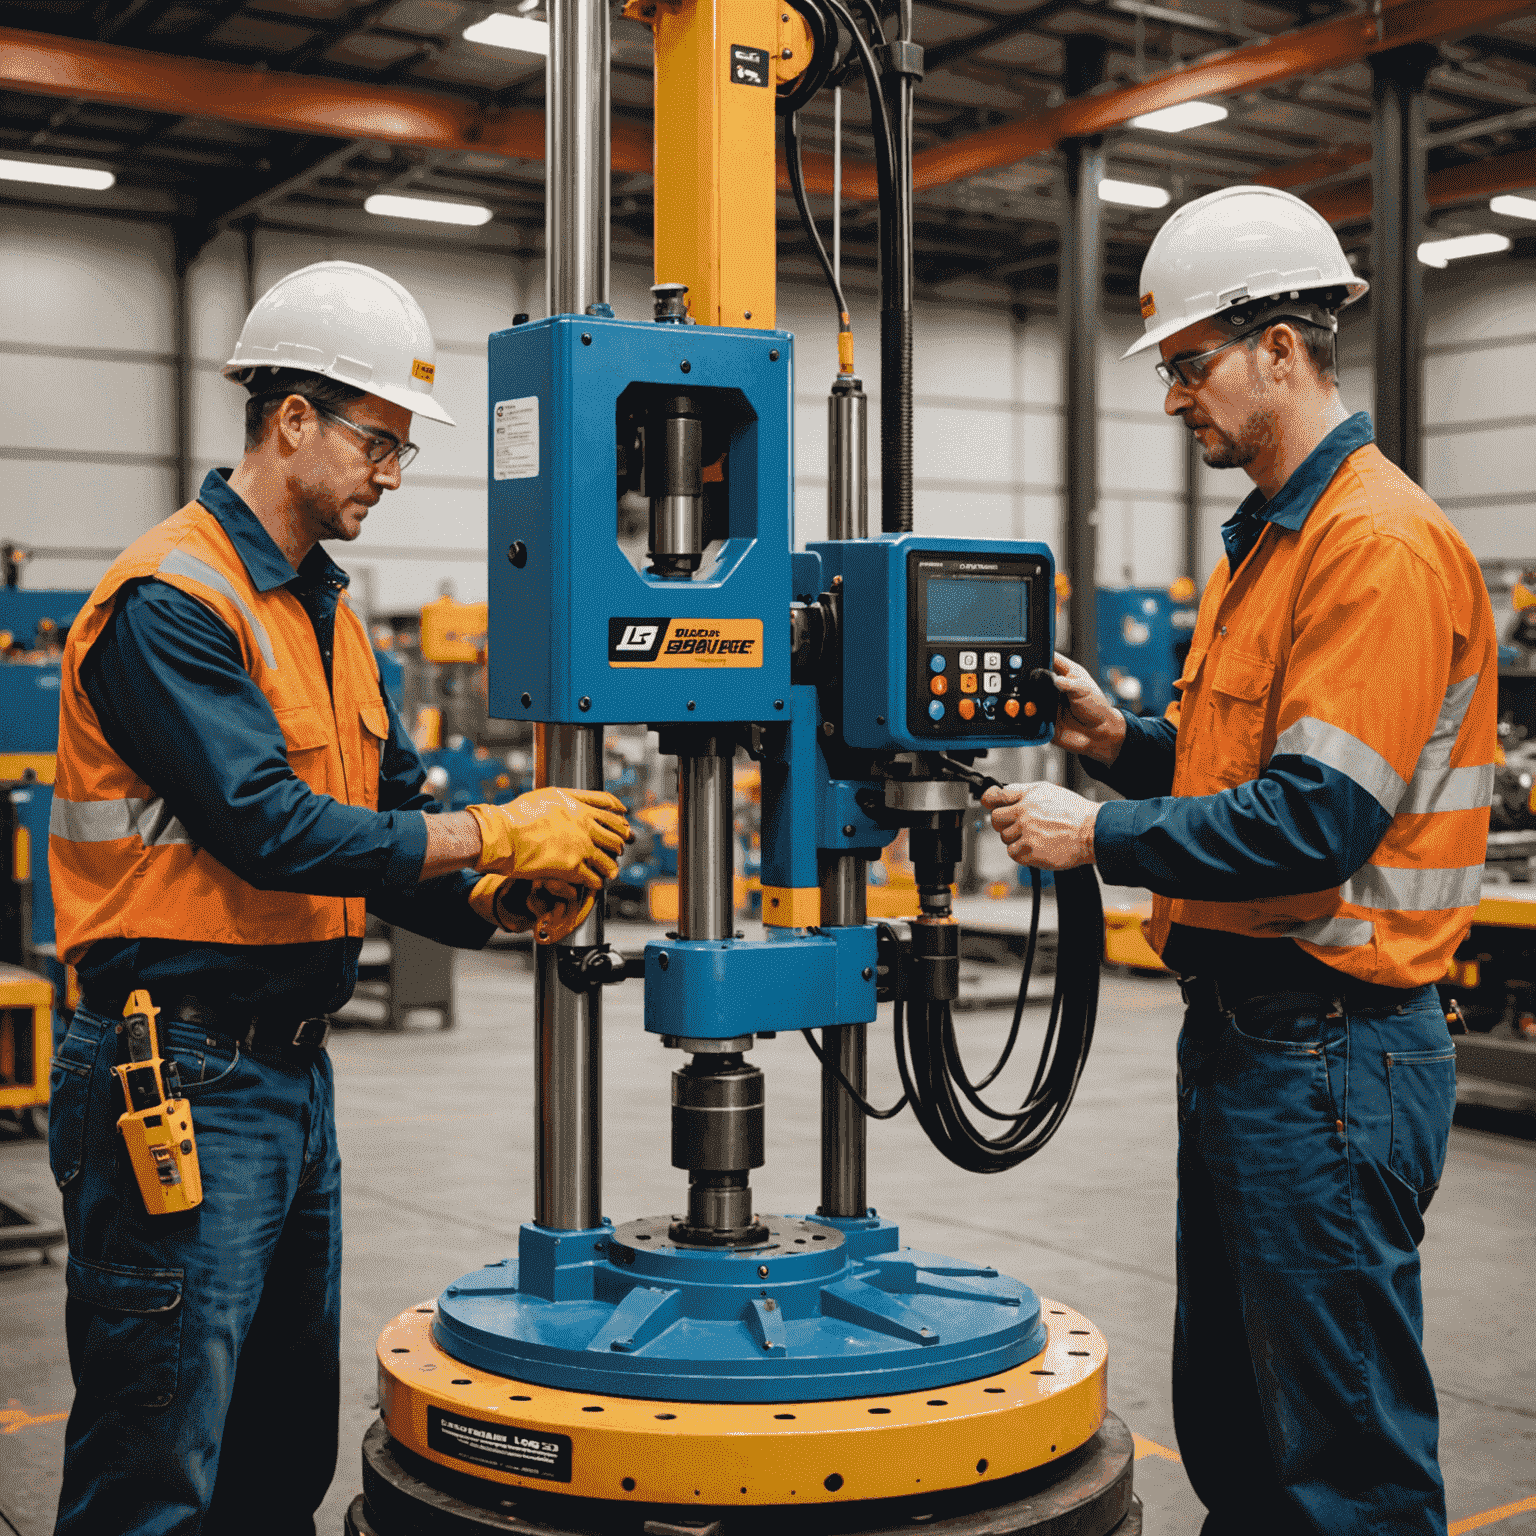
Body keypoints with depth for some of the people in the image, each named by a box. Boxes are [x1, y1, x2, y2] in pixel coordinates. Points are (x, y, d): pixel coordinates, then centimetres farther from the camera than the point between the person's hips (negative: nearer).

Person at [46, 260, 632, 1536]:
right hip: (180, 1080, -9)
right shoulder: (170, 601, -14)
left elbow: (386, 824, 13)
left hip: (293, 1070, 9)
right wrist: (495, 834, -19)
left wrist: (498, 898, -5)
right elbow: (269, 828, -23)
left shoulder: (329, 615, 15)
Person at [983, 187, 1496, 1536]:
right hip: (1242, 1024, 10)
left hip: (1329, 1048, -10)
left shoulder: (1383, 543, -17)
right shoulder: (1267, 540, 16)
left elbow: (1319, 819, -24)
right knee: (1231, 1425, 20)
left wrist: (1102, 838, -17)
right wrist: (1128, 744, 5)